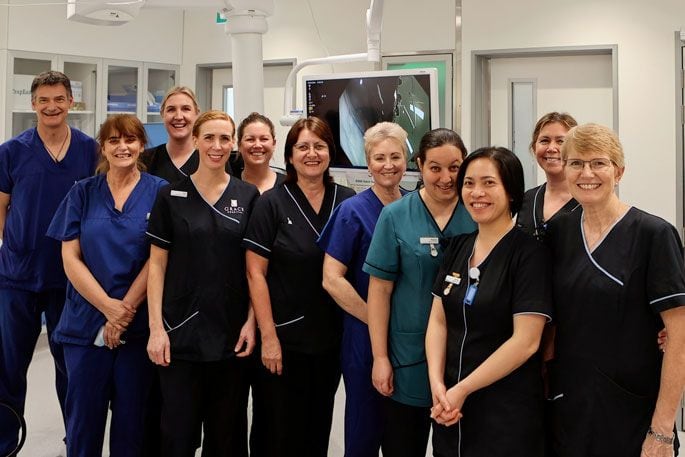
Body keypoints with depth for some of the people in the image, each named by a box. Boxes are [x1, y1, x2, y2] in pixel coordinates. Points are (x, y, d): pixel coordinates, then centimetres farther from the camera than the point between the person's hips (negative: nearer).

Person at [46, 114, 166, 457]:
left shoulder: (159, 192, 1)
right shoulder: (82, 193, 5)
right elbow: (70, 258, -1)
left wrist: (126, 308, -12)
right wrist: (109, 307, -11)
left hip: (140, 324, -1)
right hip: (87, 322, 1)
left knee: (131, 415, 9)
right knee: (84, 413, 8)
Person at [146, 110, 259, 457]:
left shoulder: (248, 197, 3)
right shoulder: (171, 196, 1)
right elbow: (157, 264, 0)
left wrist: (252, 321, -3)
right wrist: (156, 327, -7)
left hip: (232, 334, 1)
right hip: (181, 332, -1)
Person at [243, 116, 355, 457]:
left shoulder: (347, 201, 2)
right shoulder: (272, 203, -6)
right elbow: (255, 272, -9)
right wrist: (268, 336, -14)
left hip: (331, 339, 3)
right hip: (284, 338, -3)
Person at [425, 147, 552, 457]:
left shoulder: (528, 254, -11)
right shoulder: (458, 247, 6)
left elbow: (525, 341, -17)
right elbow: (438, 320, 5)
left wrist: (462, 390, -15)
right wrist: (437, 383, -9)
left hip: (507, 411, -5)